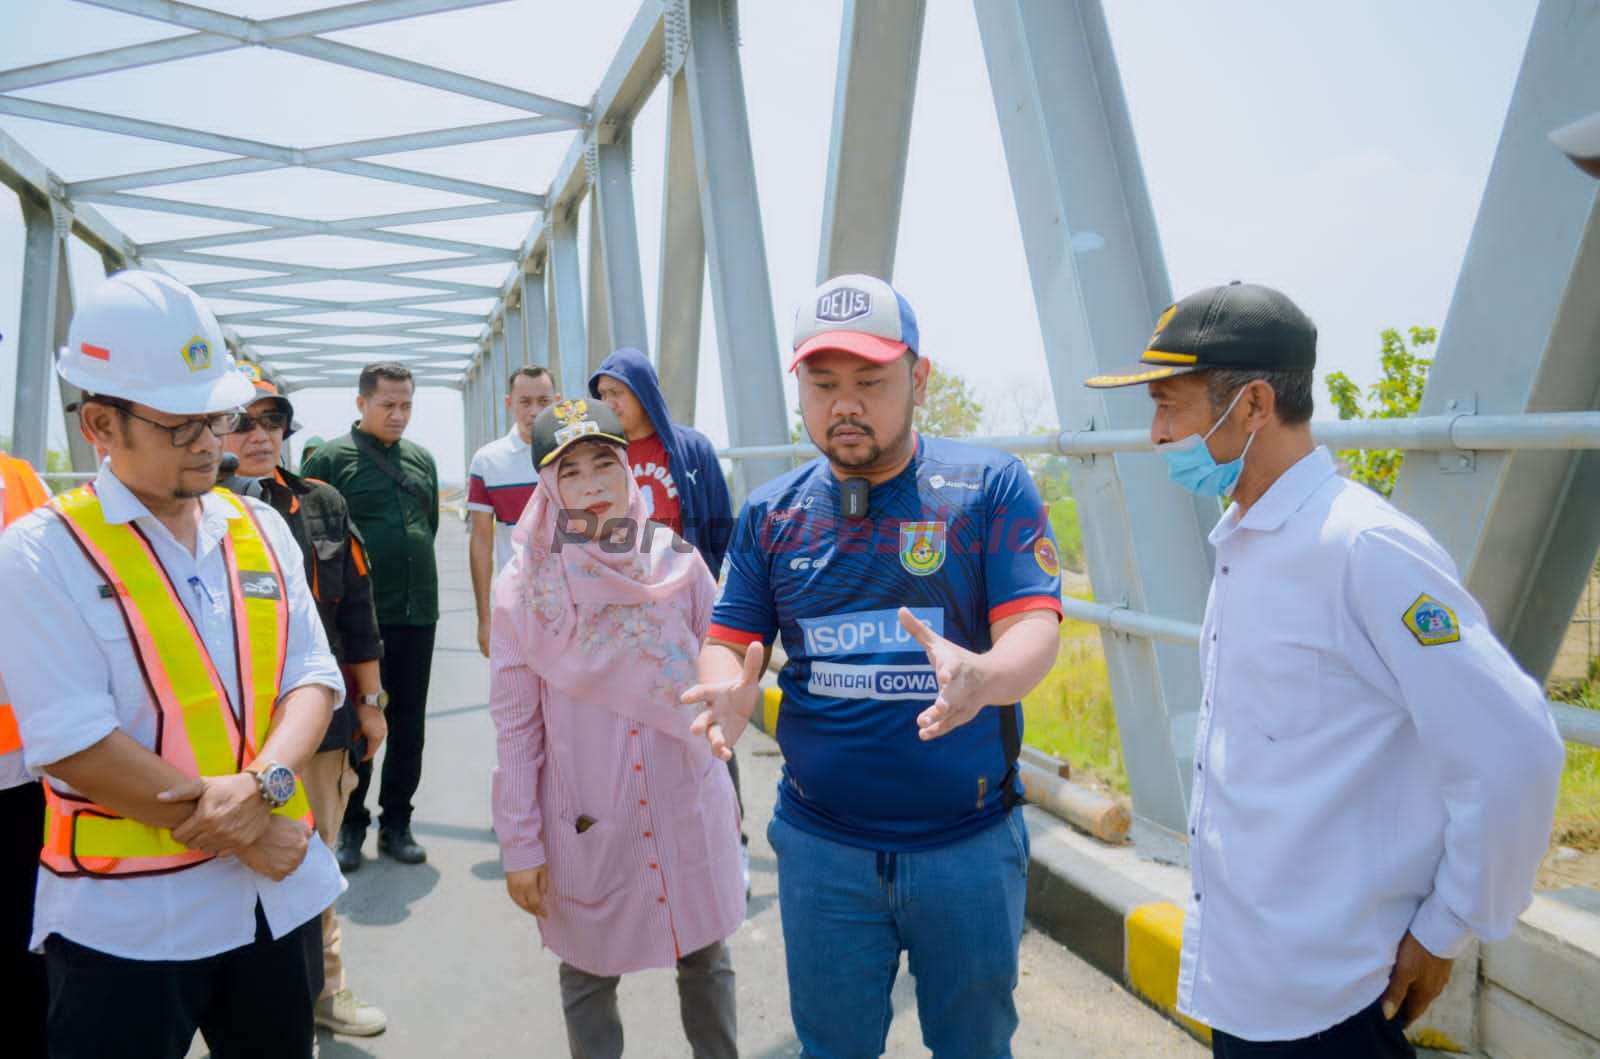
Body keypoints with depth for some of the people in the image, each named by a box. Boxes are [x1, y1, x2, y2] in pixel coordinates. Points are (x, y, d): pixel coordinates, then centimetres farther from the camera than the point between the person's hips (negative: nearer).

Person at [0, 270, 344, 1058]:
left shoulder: (261, 531, 4)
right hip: (126, 916, -4)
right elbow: (74, 743, -17)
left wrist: (263, 783, -18)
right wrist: (240, 833, -16)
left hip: (277, 894, 5)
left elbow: (311, 674, 0)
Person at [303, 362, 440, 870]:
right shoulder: (330, 459, -4)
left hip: (417, 614, 4)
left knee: (408, 726, 10)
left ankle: (396, 823, 24)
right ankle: (350, 826, 22)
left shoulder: (422, 460, 11)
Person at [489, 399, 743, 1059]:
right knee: (588, 977, 16)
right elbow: (515, 730, -5)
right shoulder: (523, 589, -9)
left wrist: (723, 793, 9)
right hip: (586, 823, -1)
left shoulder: (679, 564, -6)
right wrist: (519, 844, -2)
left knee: (707, 961, 18)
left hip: (689, 809, 2)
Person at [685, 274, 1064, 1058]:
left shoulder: (990, 485, -8)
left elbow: (1035, 631, -13)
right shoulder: (770, 512, 1)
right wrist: (728, 689, -21)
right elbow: (728, 642, 3)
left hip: (969, 841, -1)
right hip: (823, 846, 2)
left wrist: (982, 678, -36)